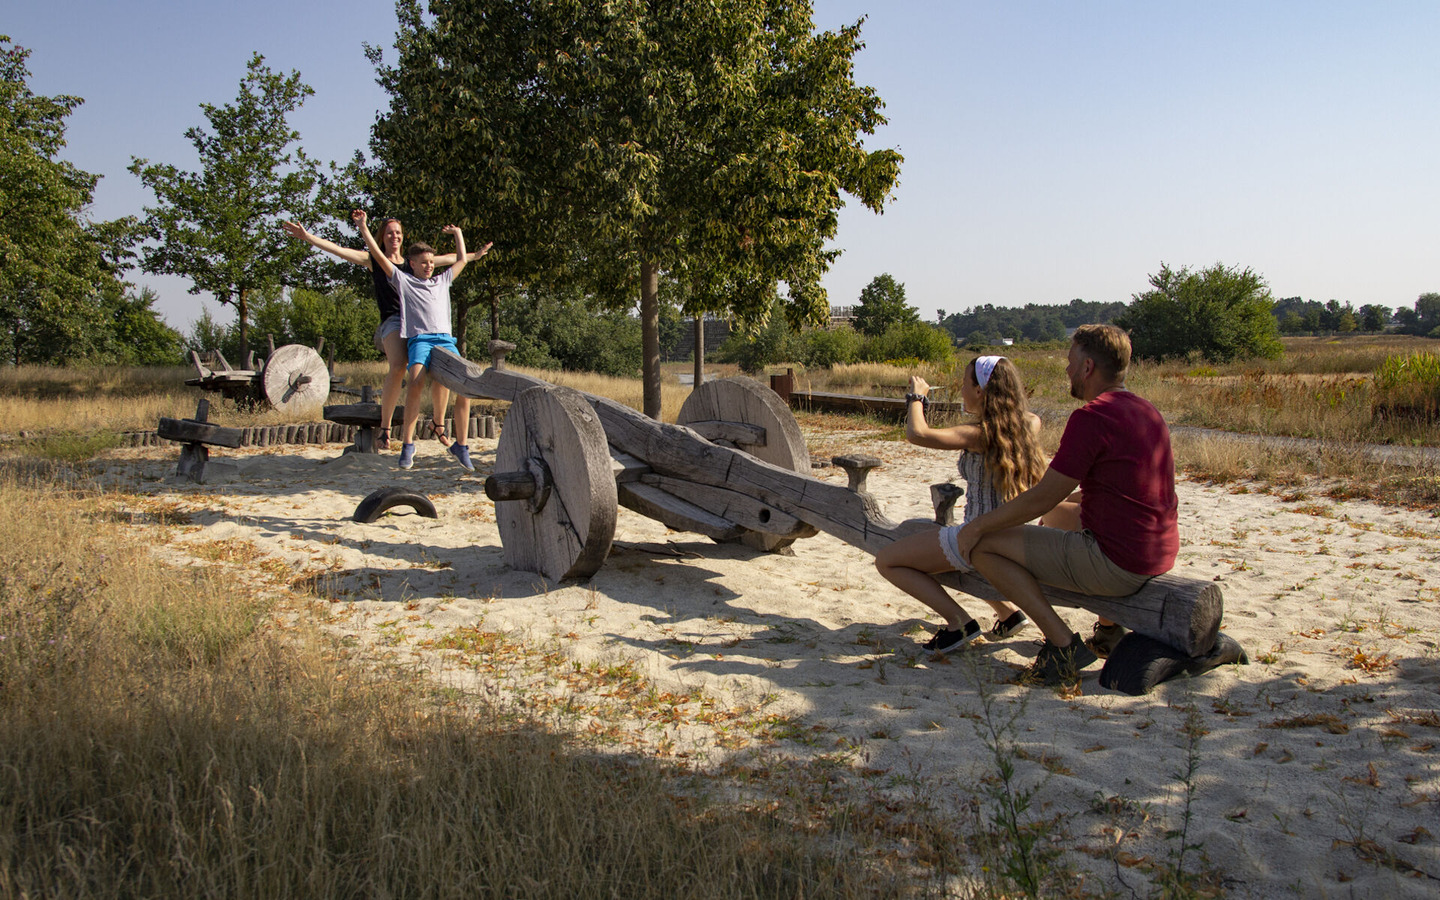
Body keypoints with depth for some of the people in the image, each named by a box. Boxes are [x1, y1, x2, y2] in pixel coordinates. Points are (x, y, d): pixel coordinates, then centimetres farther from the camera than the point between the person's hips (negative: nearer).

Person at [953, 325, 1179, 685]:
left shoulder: (1091, 417, -18)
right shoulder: (1146, 410, 10)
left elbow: (1042, 498, -16)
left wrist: (978, 525, -5)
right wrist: (1068, 497, 28)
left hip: (1116, 565, -9)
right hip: (1161, 556, 10)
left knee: (982, 546, -6)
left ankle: (1063, 643, -8)